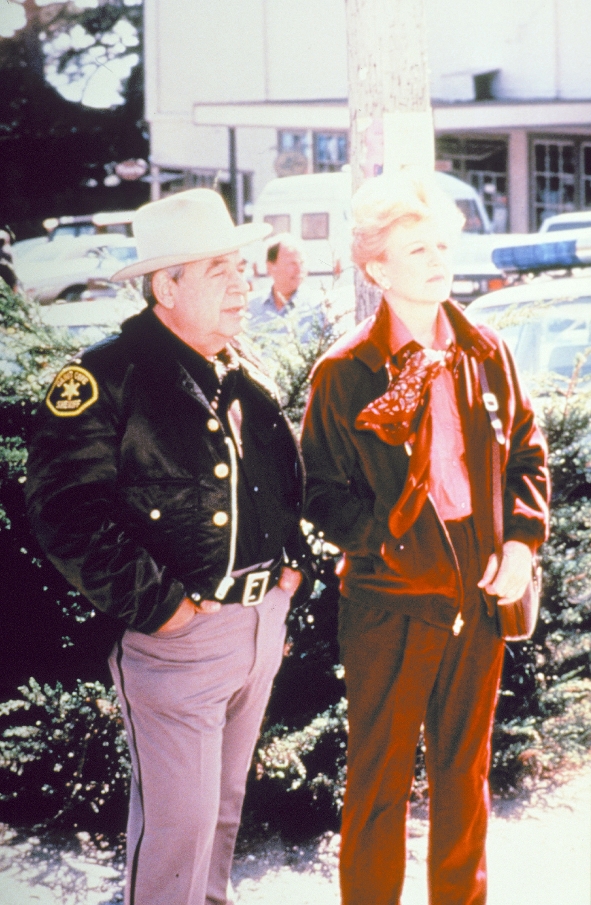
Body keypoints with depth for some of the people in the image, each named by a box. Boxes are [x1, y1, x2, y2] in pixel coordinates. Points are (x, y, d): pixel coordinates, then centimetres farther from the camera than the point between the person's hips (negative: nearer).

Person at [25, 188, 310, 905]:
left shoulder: (246, 375, 10)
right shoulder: (106, 379, -15)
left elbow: (287, 475, 23)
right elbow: (66, 509, -20)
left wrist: (290, 560, 10)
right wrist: (152, 604, -20)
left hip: (264, 621, 7)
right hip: (178, 631, -7)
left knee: (225, 797, 21)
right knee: (178, 818, -3)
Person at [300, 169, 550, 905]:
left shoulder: (484, 354, 3)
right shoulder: (345, 374, -8)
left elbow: (528, 454, 10)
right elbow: (322, 492, -6)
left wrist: (522, 538, -3)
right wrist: (392, 540, -20)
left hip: (478, 598, 4)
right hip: (389, 604, -4)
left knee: (465, 769, 18)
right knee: (380, 780, 7)